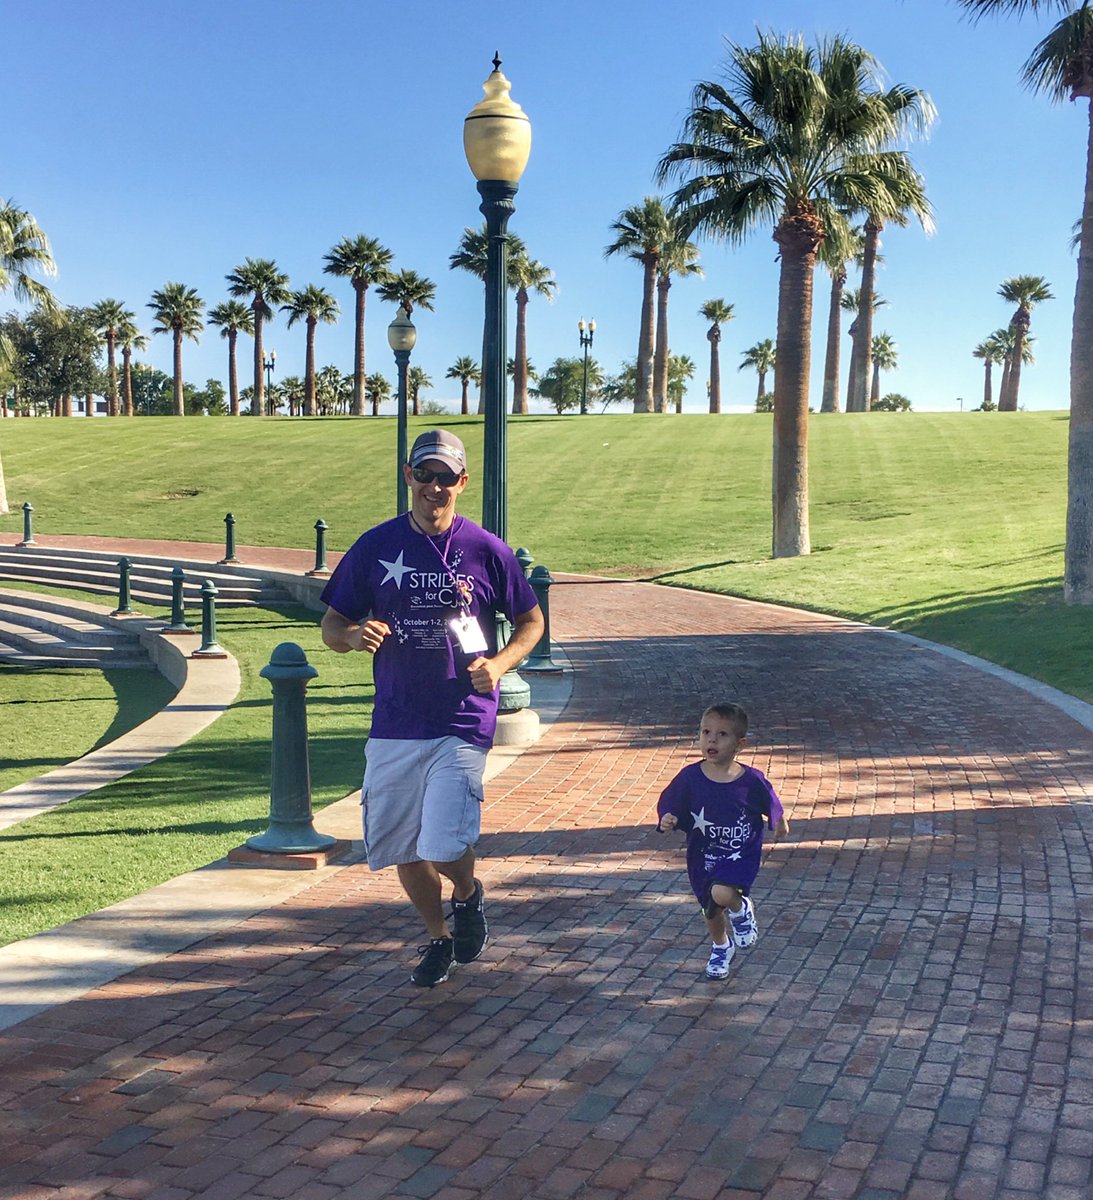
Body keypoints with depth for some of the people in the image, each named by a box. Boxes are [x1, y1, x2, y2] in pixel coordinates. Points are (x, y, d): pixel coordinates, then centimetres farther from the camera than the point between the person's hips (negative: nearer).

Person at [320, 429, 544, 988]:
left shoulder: (486, 550, -1)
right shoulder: (375, 546, 3)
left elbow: (531, 621, 9)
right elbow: (332, 626, 8)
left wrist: (498, 664, -9)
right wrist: (356, 636, -15)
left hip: (463, 723, -3)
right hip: (394, 725, 3)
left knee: (444, 847, -14)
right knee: (400, 848, 11)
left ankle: (468, 896, 23)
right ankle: (438, 937, 37)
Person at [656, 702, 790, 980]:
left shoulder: (752, 780, -17)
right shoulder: (690, 777, -17)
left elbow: (772, 807, 2)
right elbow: (669, 803, -7)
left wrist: (780, 824, 19)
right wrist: (667, 819, -28)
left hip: (741, 854, -3)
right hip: (703, 855, 3)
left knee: (722, 894, -29)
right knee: (710, 908, 21)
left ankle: (741, 909, 8)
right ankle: (721, 946, 54)